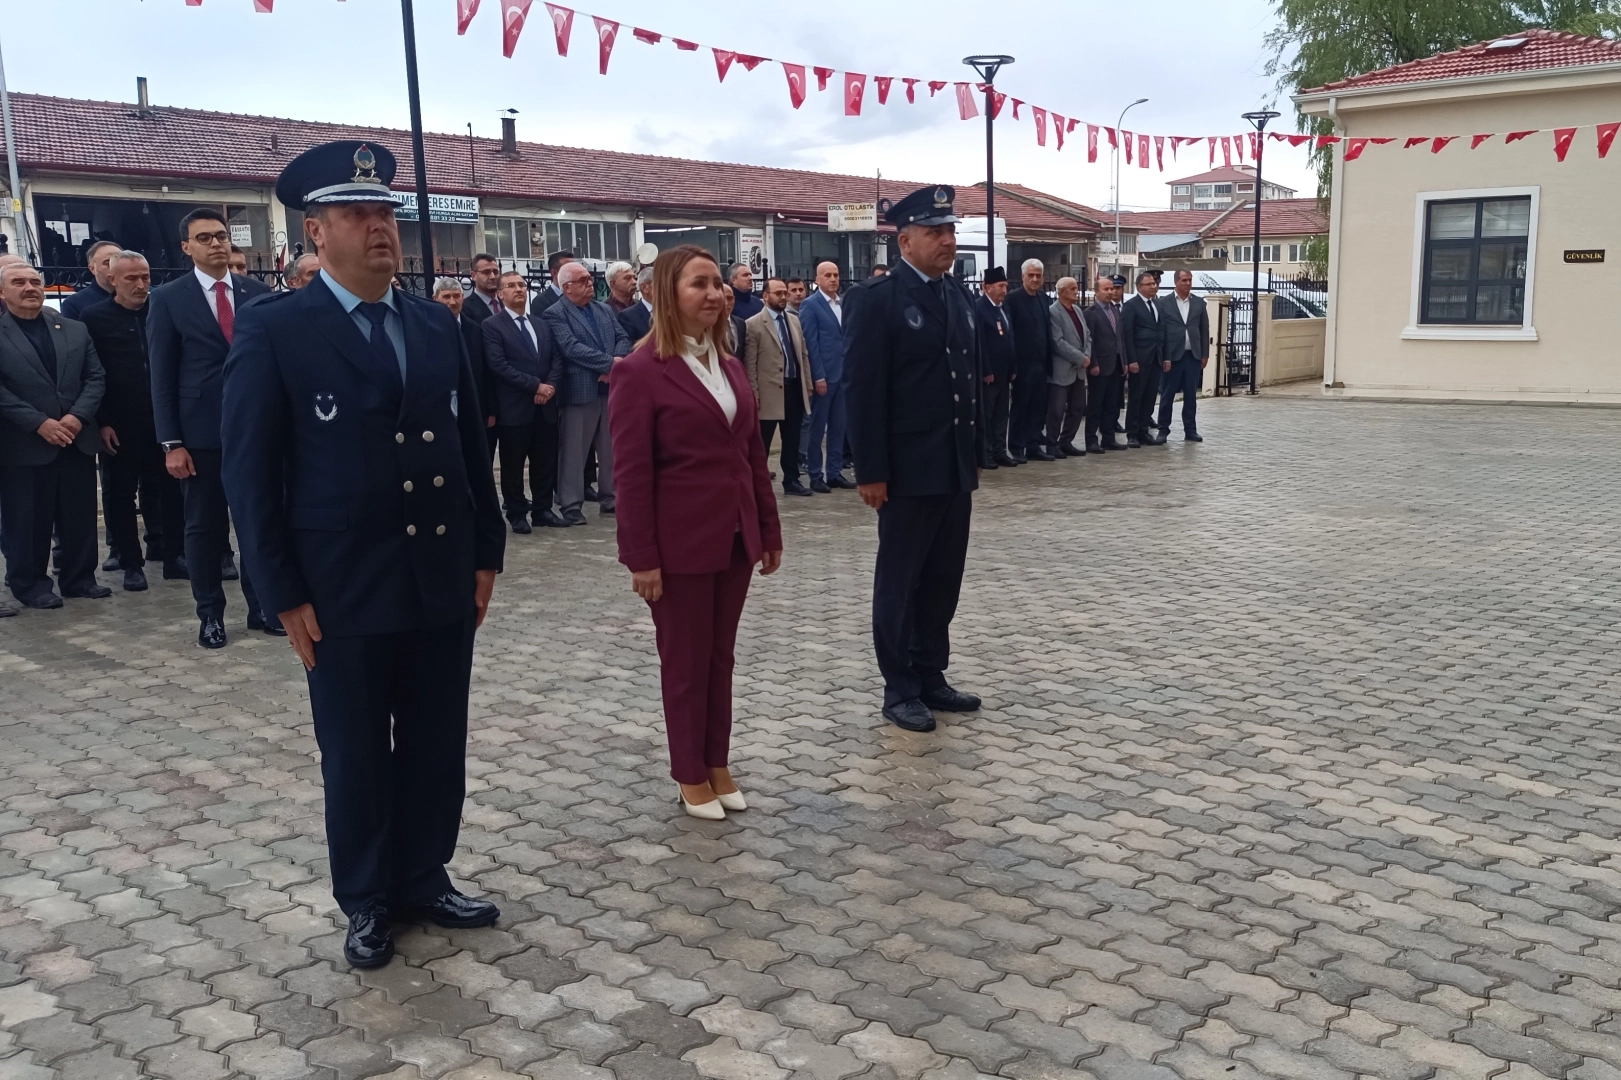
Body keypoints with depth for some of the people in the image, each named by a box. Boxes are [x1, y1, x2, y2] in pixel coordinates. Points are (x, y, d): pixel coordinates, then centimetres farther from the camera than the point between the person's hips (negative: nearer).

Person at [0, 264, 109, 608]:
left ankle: (79, 578, 21)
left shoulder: (75, 330, 11)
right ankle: (30, 584, 17)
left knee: (80, 517, 9)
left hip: (78, 440, 4)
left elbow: (95, 378, 6)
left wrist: (78, 416, -10)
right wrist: (39, 423, -17)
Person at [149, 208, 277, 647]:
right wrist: (171, 443, -7)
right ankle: (210, 614, 17)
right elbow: (162, 376, -1)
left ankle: (262, 606, 17)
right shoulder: (168, 299, 1)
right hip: (201, 432, -1)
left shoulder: (259, 292, 7)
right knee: (204, 526, 6)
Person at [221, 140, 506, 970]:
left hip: (444, 581, 4)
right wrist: (285, 594, -10)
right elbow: (251, 472, -8)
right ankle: (365, 902, 28)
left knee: (437, 749, 14)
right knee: (356, 759, 10)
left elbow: (471, 446, 12)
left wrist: (486, 552, 8)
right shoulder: (272, 330, -7)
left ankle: (424, 880, 33)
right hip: (345, 592, -4)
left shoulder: (437, 325, 8)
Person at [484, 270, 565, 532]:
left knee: (545, 462, 9)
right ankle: (517, 514, 15)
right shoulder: (492, 326, -4)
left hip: (545, 406, 5)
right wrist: (535, 386, -16)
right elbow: (499, 365, -14)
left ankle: (543, 509, 20)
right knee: (513, 465, 4)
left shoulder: (543, 324, 15)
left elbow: (556, 359, 10)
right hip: (515, 407, -5)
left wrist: (550, 385, -10)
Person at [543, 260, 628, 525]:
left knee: (611, 448, 12)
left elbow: (623, 339, 7)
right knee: (573, 451, 1)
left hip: (611, 388, 6)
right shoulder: (555, 314, -7)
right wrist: (610, 363, -20)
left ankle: (609, 497, 23)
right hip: (579, 391, -6)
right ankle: (571, 504, 7)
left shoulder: (604, 310, 14)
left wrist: (616, 366, -13)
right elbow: (571, 348, -18)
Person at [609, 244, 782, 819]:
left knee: (721, 656, 15)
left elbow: (753, 455, 13)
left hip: (733, 537, 6)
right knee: (685, 661, 8)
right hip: (680, 544, -6)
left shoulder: (730, 366, 10)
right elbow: (631, 474, -14)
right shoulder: (641, 371, -12)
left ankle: (718, 765, 29)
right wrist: (642, 557, -15)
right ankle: (691, 776, 23)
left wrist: (769, 530, 11)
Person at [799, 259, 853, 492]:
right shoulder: (810, 305, -5)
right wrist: (819, 376, -15)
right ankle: (816, 476, 9)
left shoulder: (845, 304, 12)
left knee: (838, 427, 9)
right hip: (823, 375, -5)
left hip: (844, 374, 5)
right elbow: (810, 344, -10)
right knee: (817, 428, 2)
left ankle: (835, 472, 17)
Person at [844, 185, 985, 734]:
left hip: (956, 467, 7)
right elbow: (864, 392, -13)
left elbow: (971, 377, 15)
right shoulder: (876, 299, -10)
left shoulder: (959, 295, 11)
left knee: (943, 580, 13)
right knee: (900, 580, 5)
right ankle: (900, 689, 15)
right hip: (908, 470, -7)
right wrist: (871, 472, -16)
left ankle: (931, 677, 25)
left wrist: (977, 452, 13)